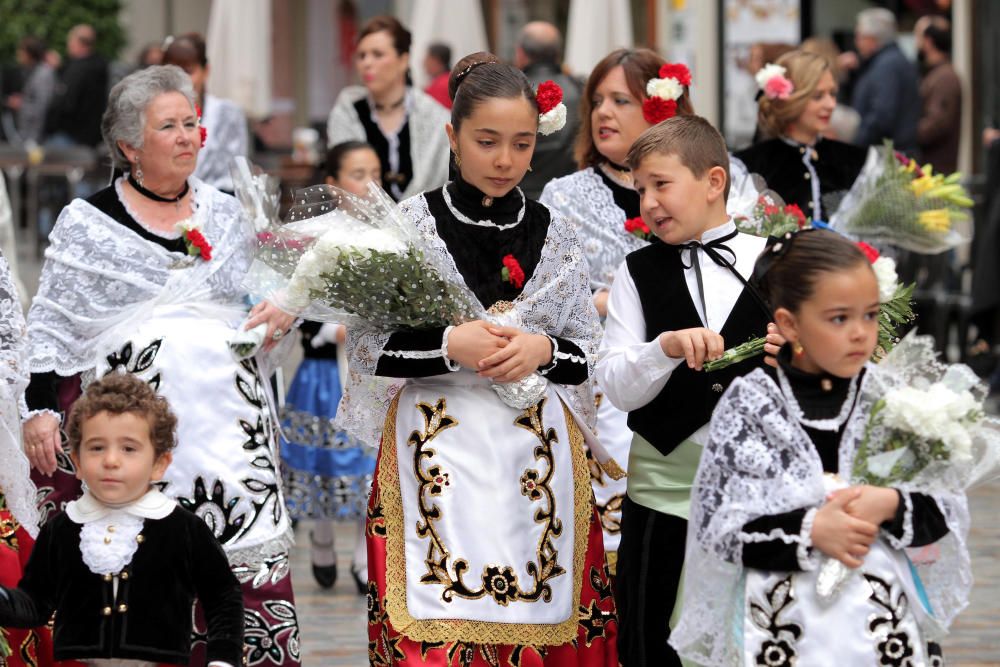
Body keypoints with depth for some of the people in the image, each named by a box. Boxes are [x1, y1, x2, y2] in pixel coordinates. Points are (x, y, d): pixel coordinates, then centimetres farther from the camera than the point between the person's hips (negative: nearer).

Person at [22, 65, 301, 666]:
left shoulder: (227, 215, 16)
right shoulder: (86, 223, 6)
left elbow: (258, 315, 26)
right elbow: (51, 326, 4)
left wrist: (279, 318, 4)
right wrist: (41, 408, -7)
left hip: (226, 423, 3)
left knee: (249, 557, -8)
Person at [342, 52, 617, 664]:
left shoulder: (554, 234, 8)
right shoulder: (409, 225, 1)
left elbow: (591, 357, 11)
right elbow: (366, 349, -1)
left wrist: (544, 351, -10)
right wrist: (450, 345, -15)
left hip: (535, 457, 2)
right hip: (436, 459, -2)